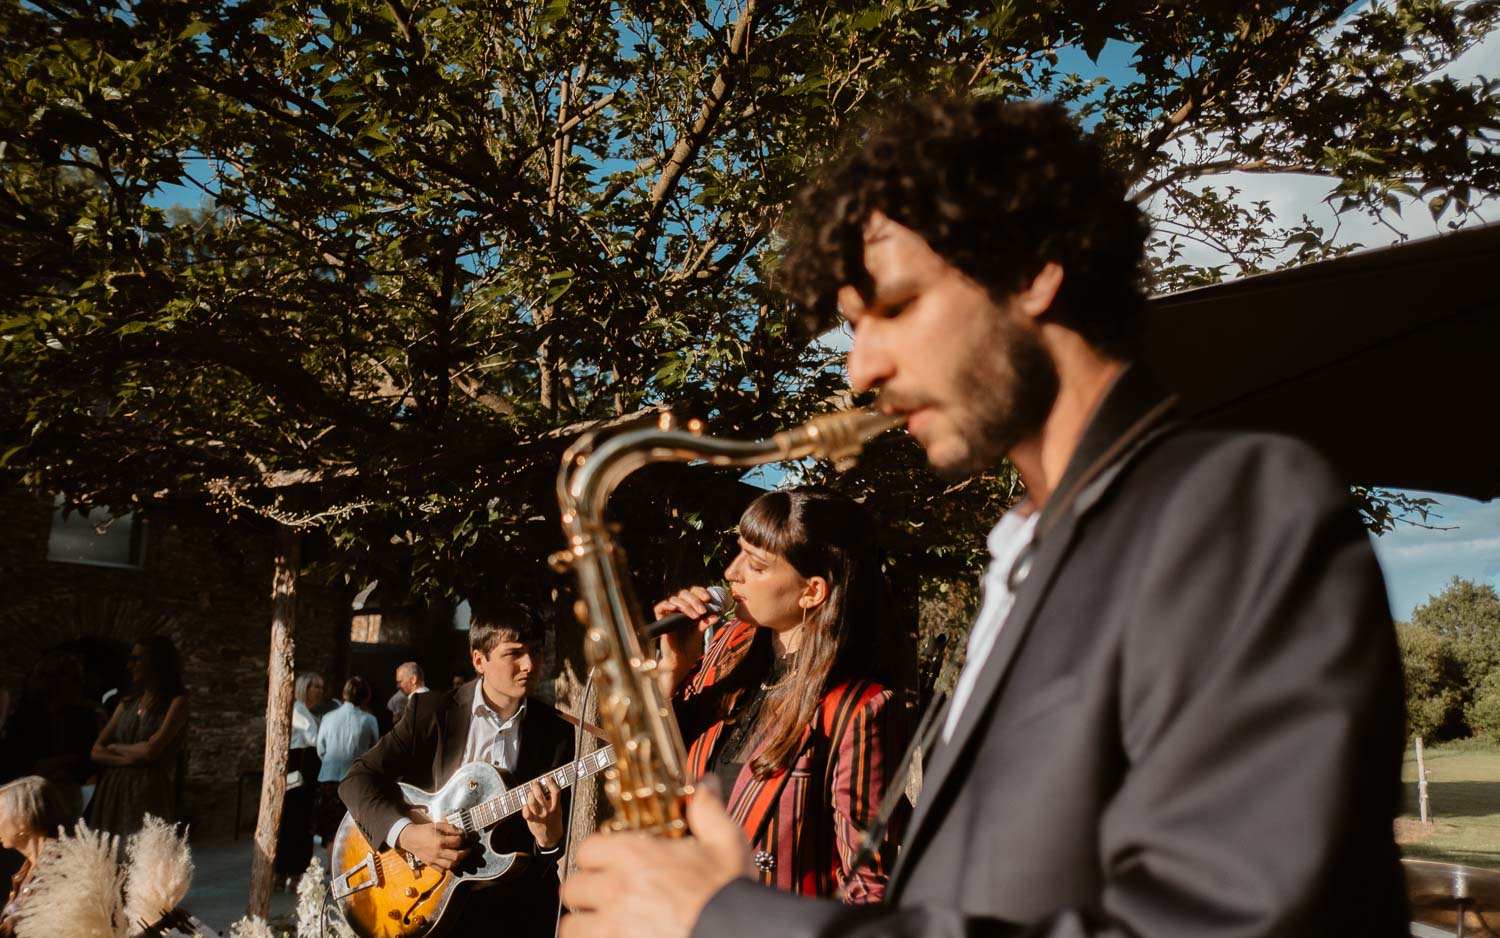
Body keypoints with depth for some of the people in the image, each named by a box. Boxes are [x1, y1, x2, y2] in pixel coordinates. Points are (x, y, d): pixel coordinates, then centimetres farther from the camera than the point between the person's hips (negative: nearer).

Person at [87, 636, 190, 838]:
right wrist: (127, 759, -10)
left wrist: (116, 748, 2)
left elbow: (150, 751, -15)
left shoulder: (176, 701, -5)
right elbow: (96, 752, 8)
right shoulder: (128, 701, 14)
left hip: (150, 793, -5)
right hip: (113, 791, 5)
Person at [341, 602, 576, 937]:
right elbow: (358, 777, -3)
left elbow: (561, 834, 2)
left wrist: (549, 835, -22)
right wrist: (405, 833, -19)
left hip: (521, 890, 2)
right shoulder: (430, 711, -3)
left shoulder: (557, 732, 0)